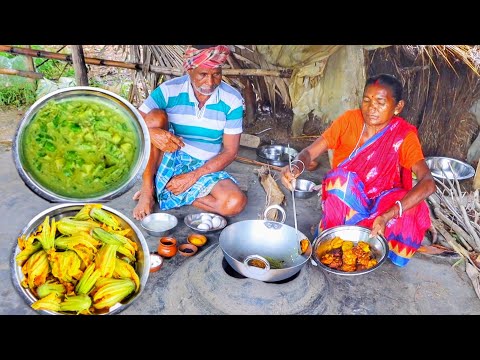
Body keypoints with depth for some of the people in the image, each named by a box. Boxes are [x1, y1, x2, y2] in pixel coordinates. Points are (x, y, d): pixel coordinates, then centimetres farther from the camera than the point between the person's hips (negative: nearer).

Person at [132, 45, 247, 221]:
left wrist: (193, 176, -18)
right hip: (169, 160, 0)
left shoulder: (232, 100, -11)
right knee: (156, 116, -26)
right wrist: (151, 133, -39)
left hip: (205, 169, 1)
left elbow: (230, 151, -9)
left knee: (236, 203, -27)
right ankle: (147, 189, -18)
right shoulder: (169, 90, -12)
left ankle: (164, 191, -12)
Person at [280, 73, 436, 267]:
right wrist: (296, 167, -40)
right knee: (341, 179, -32)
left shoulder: (403, 136, -15)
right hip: (340, 201, 0)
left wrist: (387, 216, -42)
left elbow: (428, 183, -28)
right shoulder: (349, 120, -12)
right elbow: (309, 152, -14)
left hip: (379, 206, 0)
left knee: (414, 211, -29)